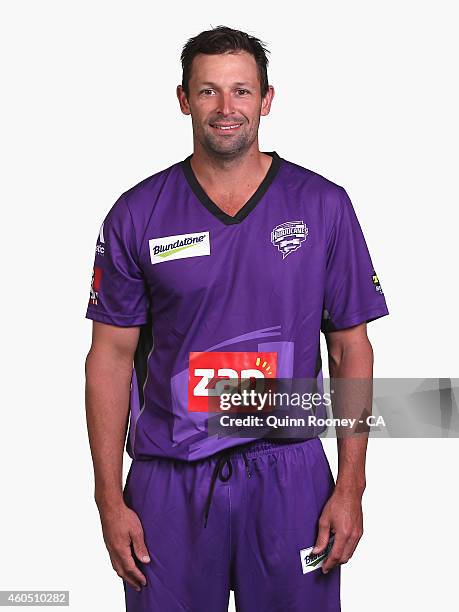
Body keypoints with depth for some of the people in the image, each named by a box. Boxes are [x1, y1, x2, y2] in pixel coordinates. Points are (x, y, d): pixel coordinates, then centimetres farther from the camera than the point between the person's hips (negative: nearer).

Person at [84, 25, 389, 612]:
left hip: (289, 475, 0)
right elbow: (112, 356, 1)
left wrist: (350, 487, -2)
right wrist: (110, 501, -3)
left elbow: (350, 348, 3)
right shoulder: (136, 215, -1)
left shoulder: (324, 206, 0)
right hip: (168, 480, 0)